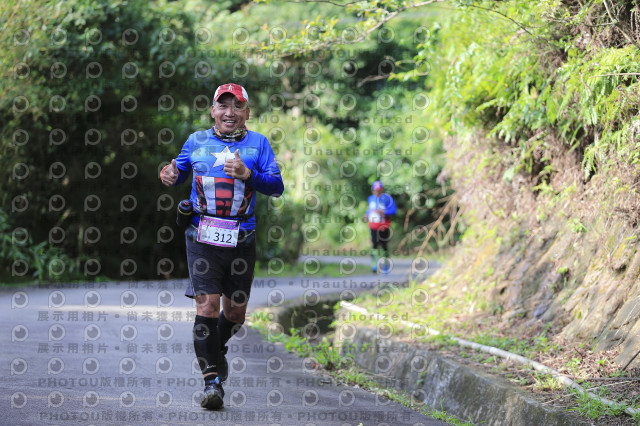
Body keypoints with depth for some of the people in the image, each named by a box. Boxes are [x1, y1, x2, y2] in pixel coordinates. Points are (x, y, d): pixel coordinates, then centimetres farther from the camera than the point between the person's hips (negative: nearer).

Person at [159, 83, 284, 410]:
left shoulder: (258, 144, 5)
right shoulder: (196, 141, 9)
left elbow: (277, 187, -3)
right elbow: (180, 172, 23)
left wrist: (247, 174, -20)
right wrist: (169, 174, -1)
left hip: (242, 240, 1)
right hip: (202, 238, -1)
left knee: (235, 311, 10)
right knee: (207, 306, -12)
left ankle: (216, 348, 42)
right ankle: (212, 380, -7)